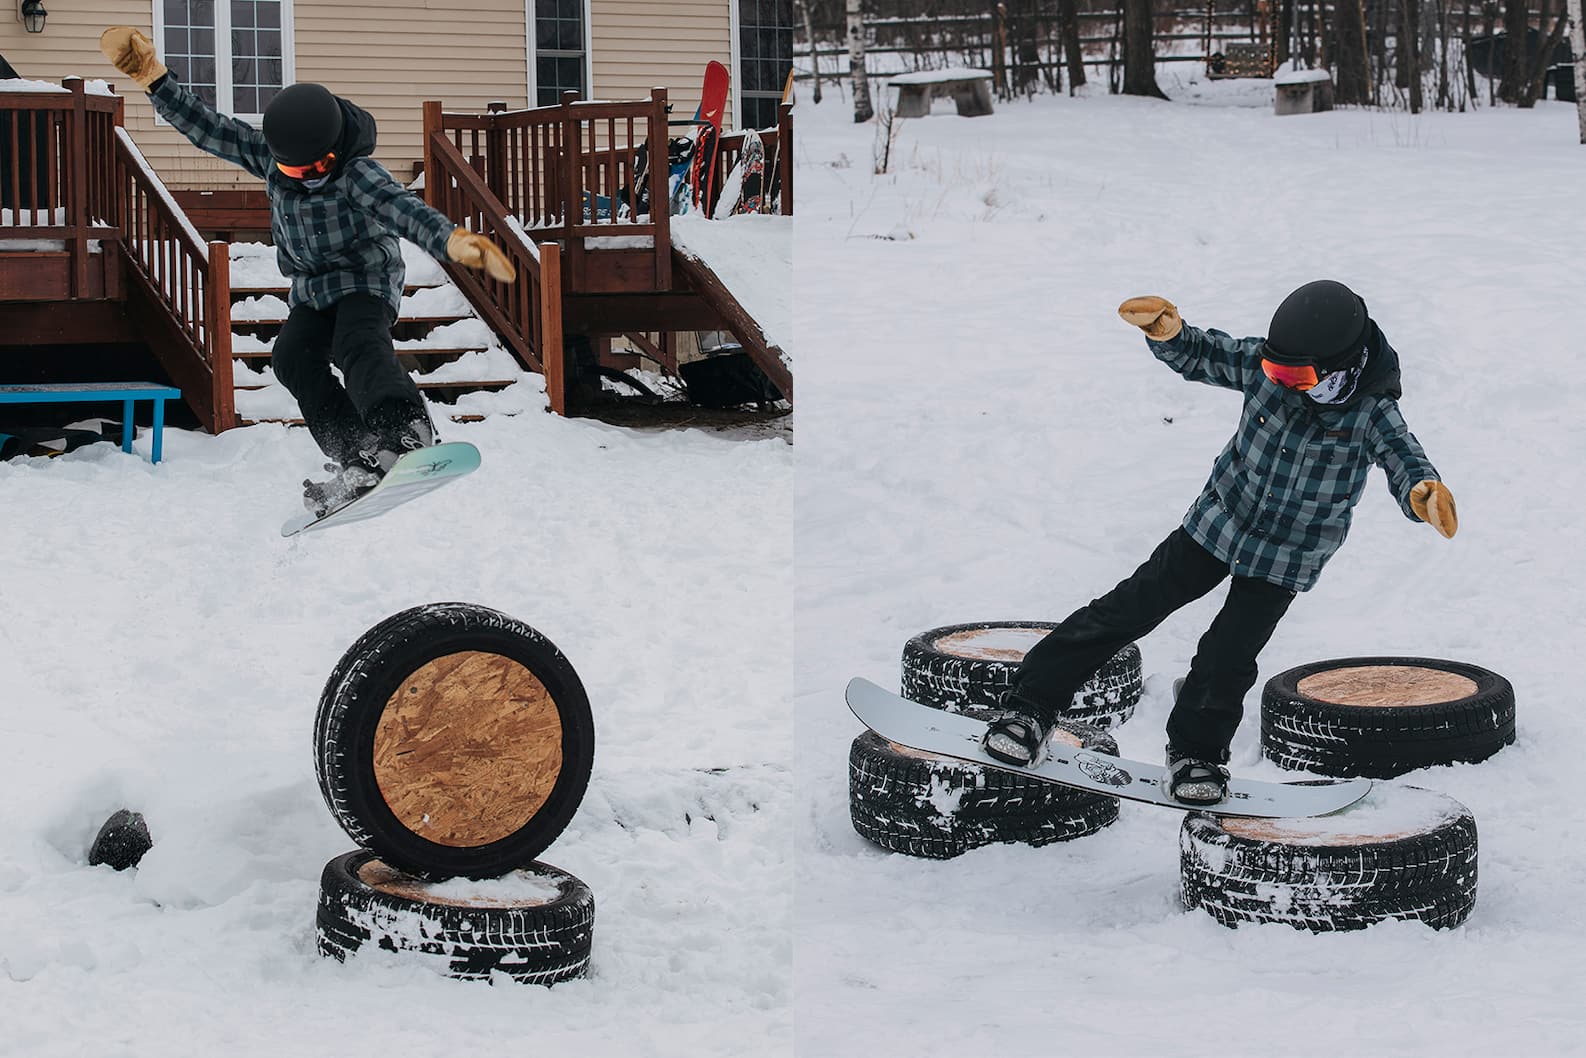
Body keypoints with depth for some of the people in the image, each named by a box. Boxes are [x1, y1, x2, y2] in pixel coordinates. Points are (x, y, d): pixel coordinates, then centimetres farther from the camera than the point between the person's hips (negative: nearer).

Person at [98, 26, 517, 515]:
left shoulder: (357, 172, -25)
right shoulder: (268, 154, -8)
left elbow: (400, 207, -43)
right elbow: (206, 127, -4)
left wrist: (450, 238, -61)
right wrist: (156, 81, -14)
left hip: (366, 278, -6)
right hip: (310, 288, 6)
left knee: (359, 345, -34)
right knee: (293, 356, -19)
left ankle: (406, 433, -57)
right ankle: (357, 459, -25)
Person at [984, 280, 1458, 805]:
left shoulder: (1372, 411, -23)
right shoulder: (1263, 363, -15)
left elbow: (1402, 457, -36)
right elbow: (1198, 355, -4)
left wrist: (1423, 491, -60)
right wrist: (1168, 333, -27)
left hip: (1287, 560, -2)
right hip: (1219, 520, 2)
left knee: (1228, 658, -5)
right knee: (1130, 608, 0)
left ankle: (1196, 753, 23)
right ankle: (1033, 703, 8)